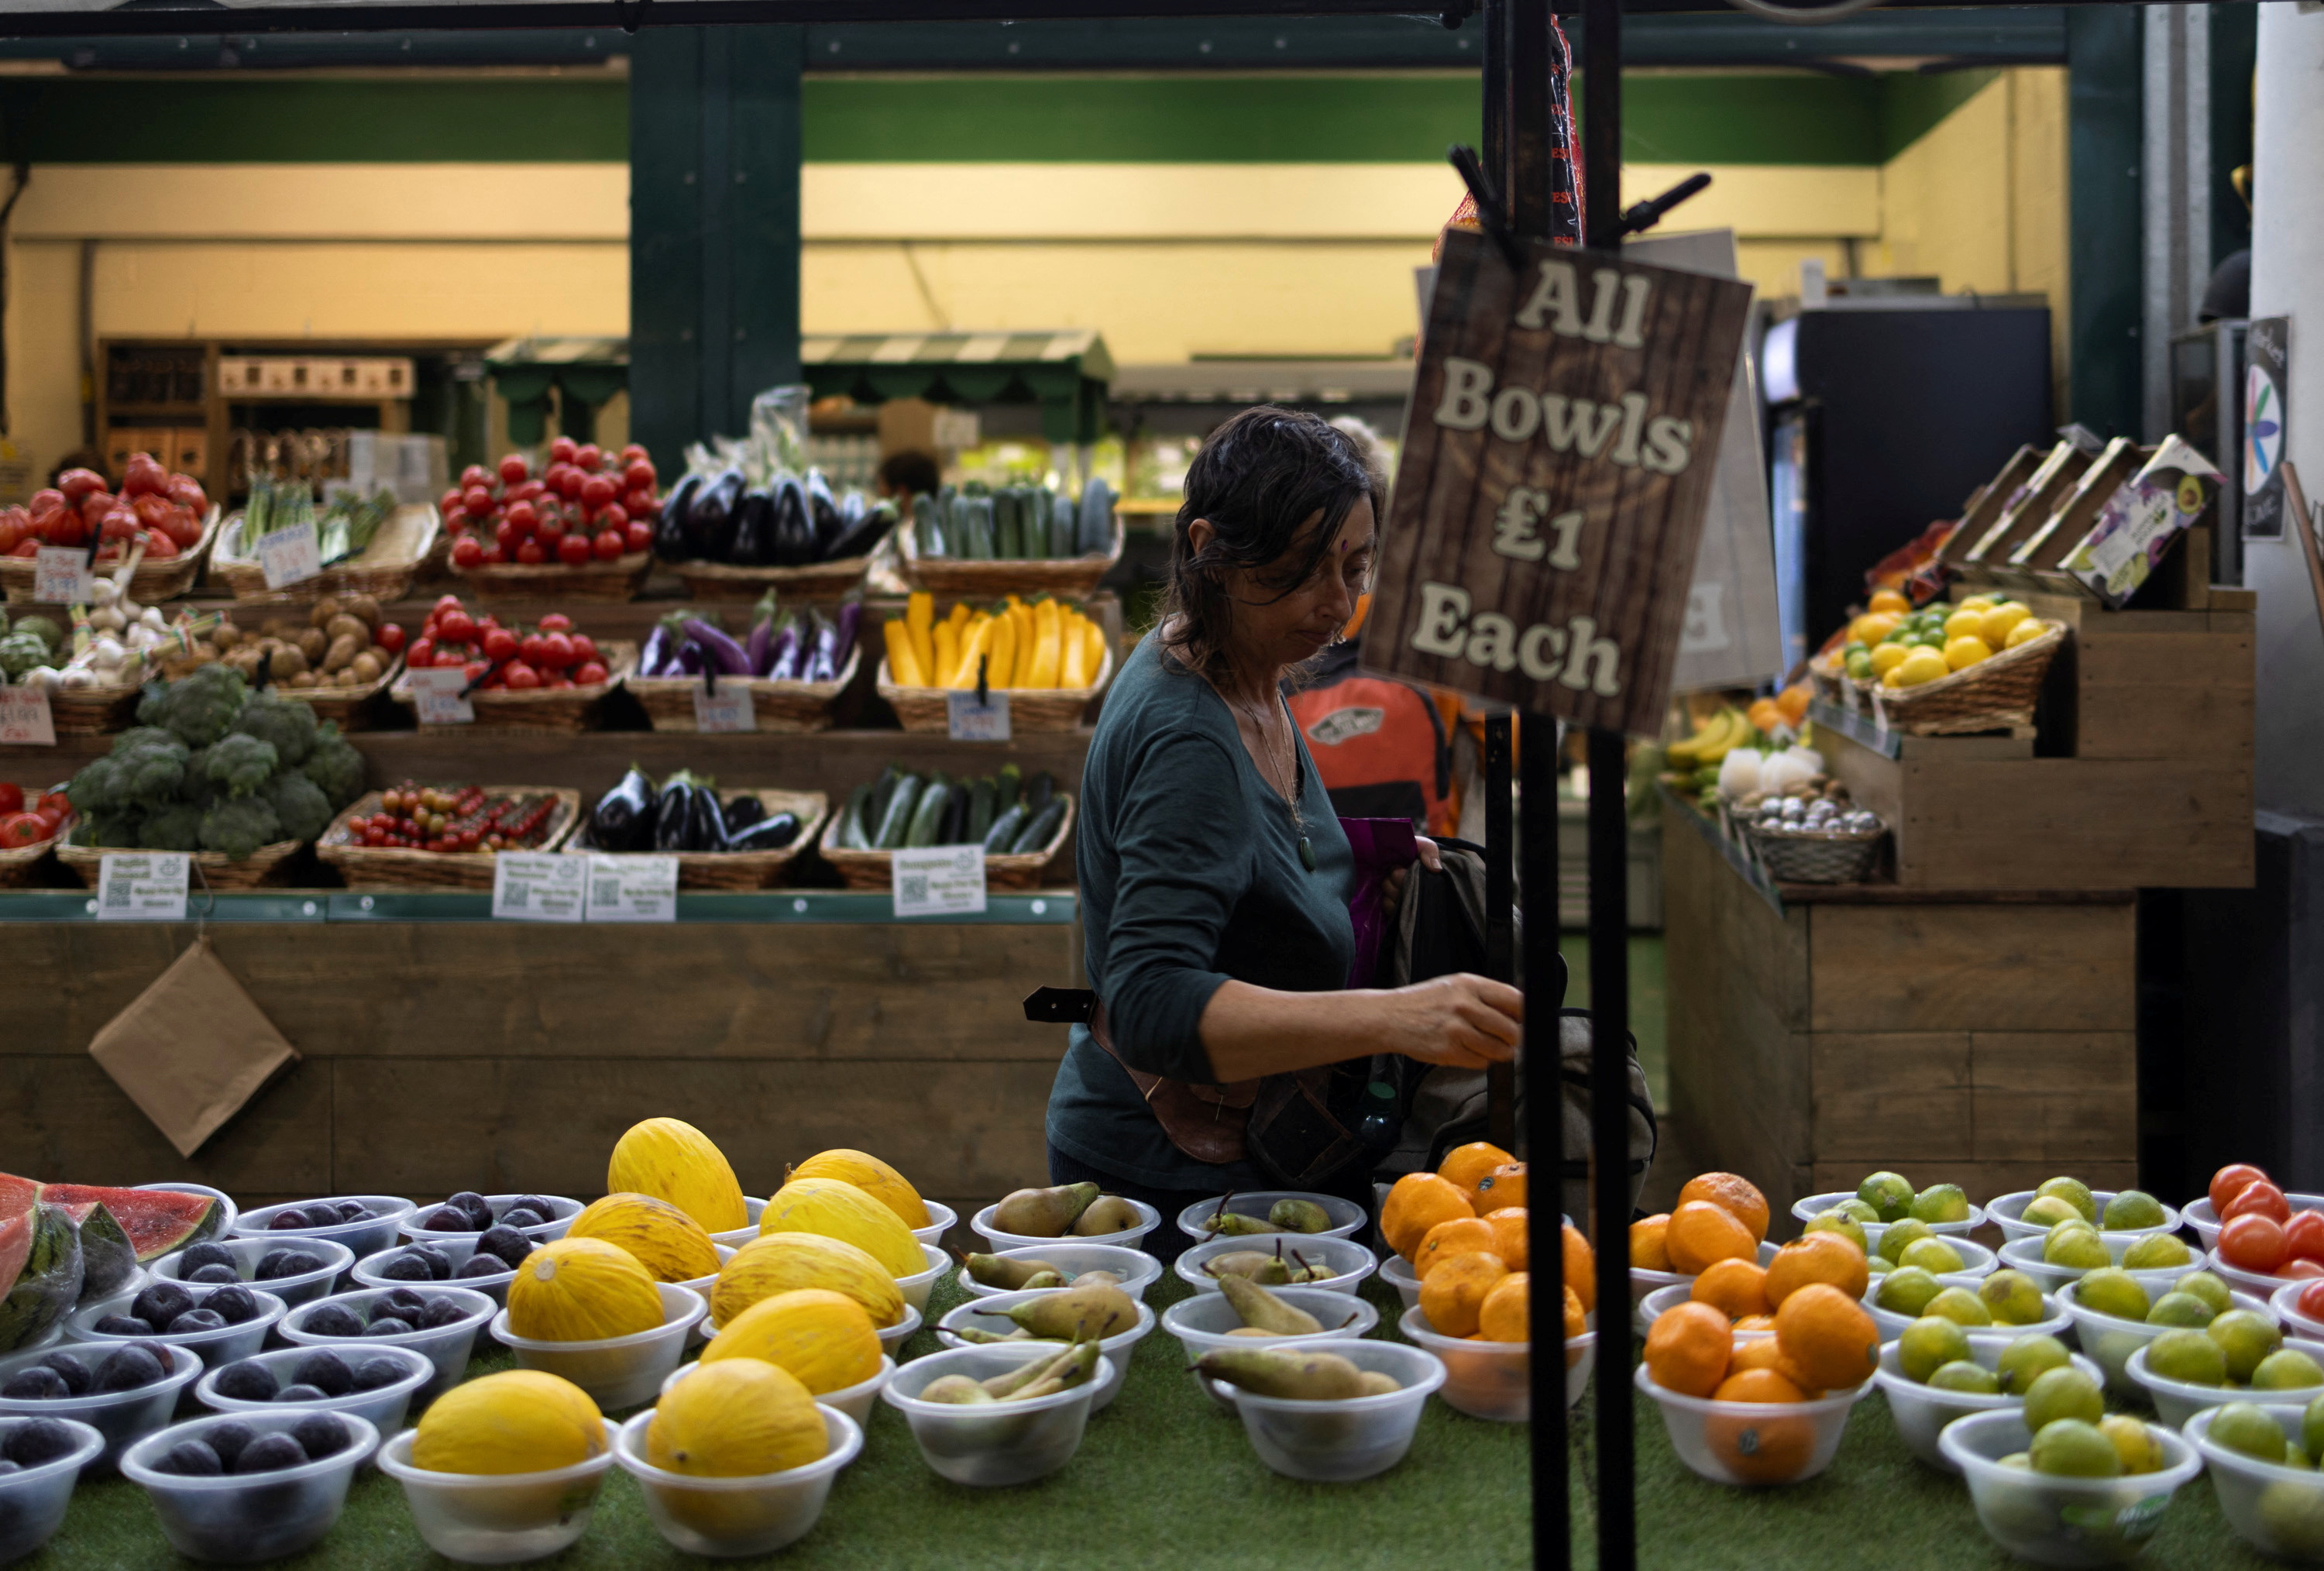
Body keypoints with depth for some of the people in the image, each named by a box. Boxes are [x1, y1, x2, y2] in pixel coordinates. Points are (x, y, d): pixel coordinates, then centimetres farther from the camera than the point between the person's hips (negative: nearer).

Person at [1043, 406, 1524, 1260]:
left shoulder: (1245, 674, 4)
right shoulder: (1185, 736, -27)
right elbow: (1151, 1007, -37)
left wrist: (1360, 860, 4)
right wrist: (1392, 1017, -47)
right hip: (1168, 1182, -9)